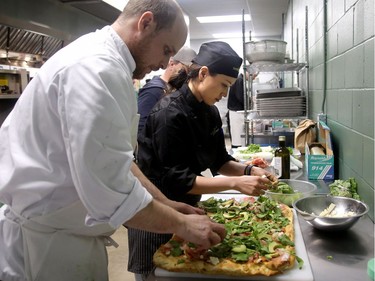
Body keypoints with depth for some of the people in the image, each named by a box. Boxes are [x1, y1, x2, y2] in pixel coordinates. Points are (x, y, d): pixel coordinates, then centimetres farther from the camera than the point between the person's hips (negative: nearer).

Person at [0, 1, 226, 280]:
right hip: (48, 239, -9)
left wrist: (165, 202, 8)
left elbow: (113, 160, 13)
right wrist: (181, 224, -15)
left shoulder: (99, 57, 9)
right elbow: (110, 190, -30)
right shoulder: (98, 67, -24)